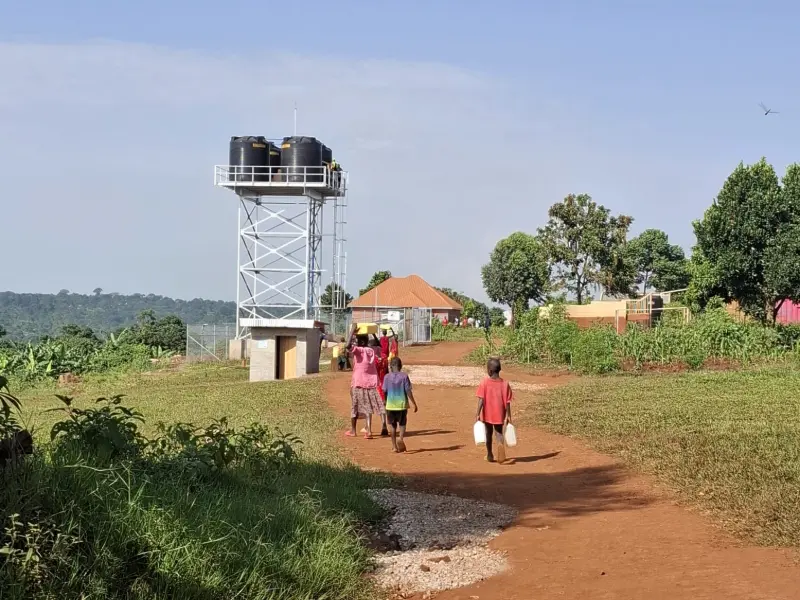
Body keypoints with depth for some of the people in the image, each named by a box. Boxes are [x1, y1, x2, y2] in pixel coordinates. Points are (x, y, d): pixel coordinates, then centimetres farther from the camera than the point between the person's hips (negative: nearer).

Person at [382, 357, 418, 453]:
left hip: (390, 405, 1)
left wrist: (385, 402, 17)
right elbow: (408, 391, -7)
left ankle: (394, 446, 13)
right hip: (402, 404, -1)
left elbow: (384, 392, 0)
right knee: (402, 424, 9)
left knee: (393, 426, 13)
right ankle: (401, 438, -19)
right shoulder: (404, 376, -6)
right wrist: (414, 404, -1)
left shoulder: (387, 377, -2)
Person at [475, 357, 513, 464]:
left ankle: (490, 455, 27)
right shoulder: (505, 383, -6)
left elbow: (481, 400, -15)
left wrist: (478, 414, -12)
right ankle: (501, 444, -21)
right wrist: (508, 416, 4)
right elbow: (507, 402, -4)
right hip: (499, 415, 1)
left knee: (489, 433, 17)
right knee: (499, 433, 12)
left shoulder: (484, 383, -12)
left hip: (487, 414, -1)